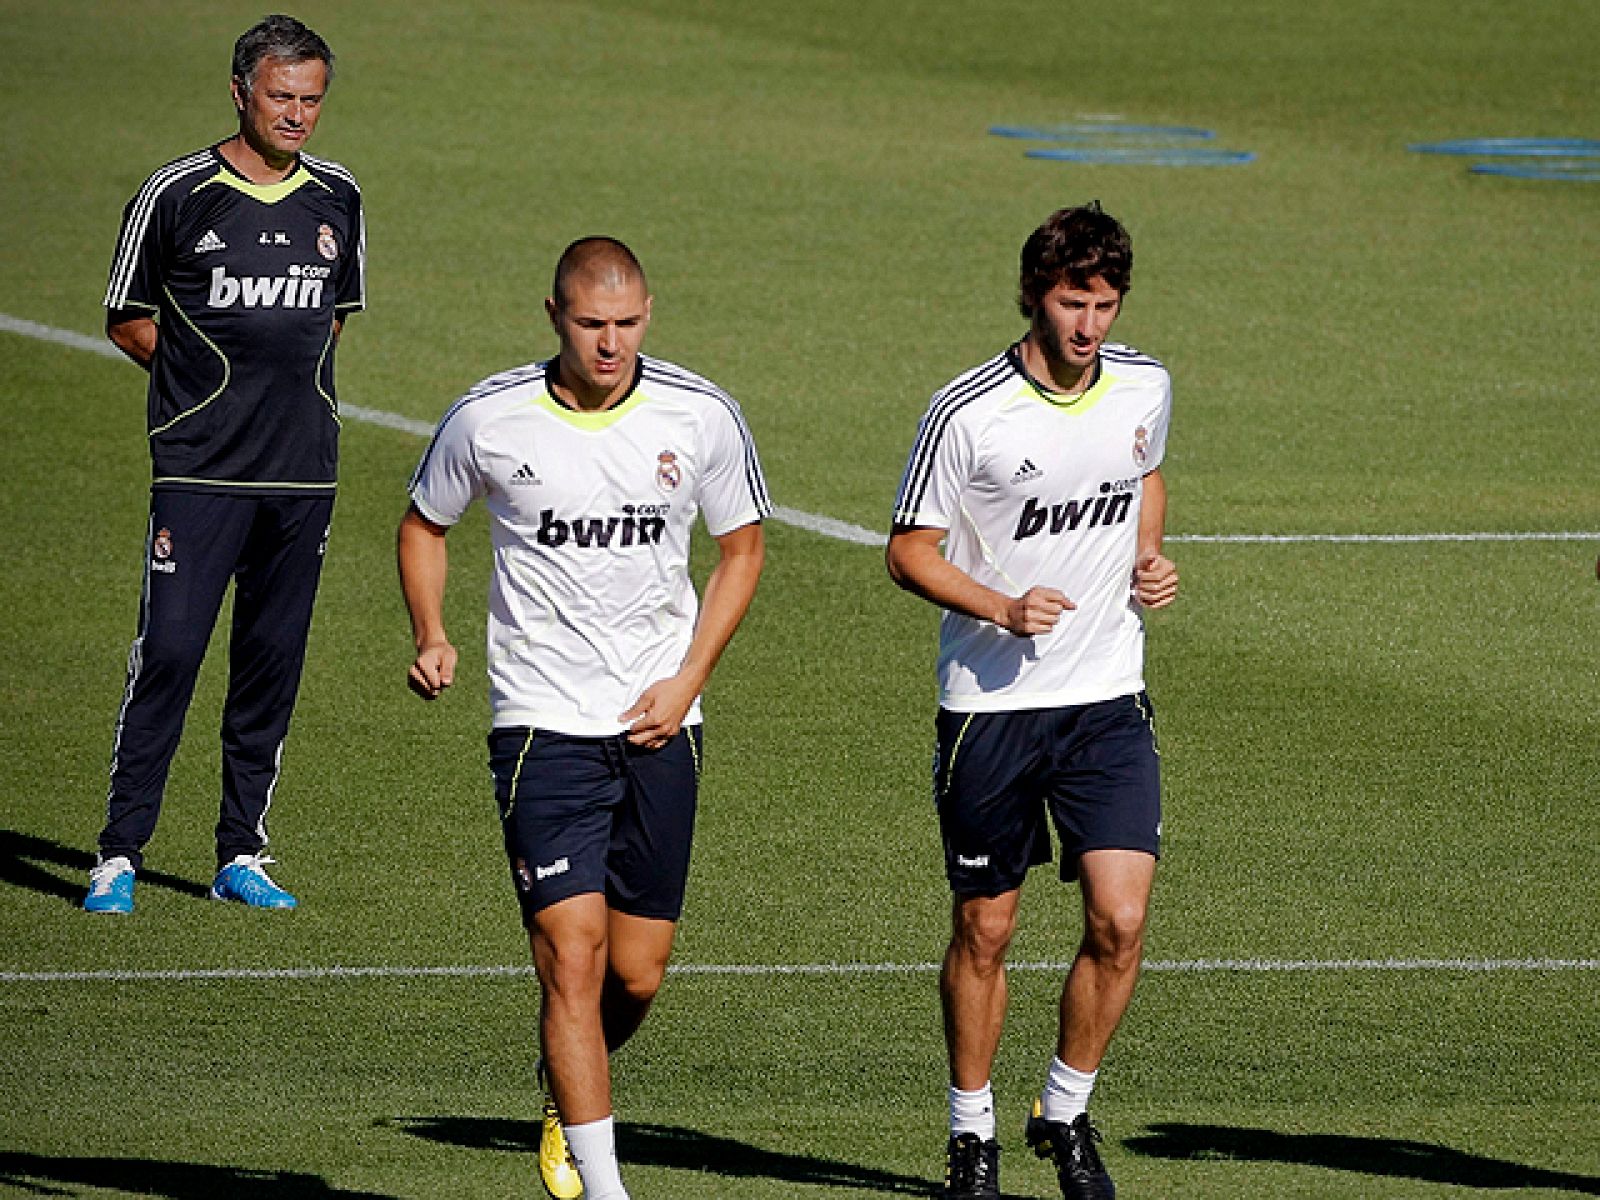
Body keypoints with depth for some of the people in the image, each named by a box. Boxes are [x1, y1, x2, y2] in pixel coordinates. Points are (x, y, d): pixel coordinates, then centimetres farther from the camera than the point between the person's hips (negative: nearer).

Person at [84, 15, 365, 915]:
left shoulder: (338, 201, 9)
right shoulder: (176, 195, -4)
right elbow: (130, 323, 4)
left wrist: (285, 386, 8)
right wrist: (222, 382, 0)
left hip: (304, 470, 4)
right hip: (200, 469, -4)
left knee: (273, 665, 5)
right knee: (168, 653, -10)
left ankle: (243, 853, 13)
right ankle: (121, 855, -5)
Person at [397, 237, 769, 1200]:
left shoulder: (703, 416, -4)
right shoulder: (488, 419, -6)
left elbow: (741, 546, 10)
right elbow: (426, 523, 12)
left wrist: (688, 678, -1)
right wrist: (432, 634, -4)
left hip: (660, 725, 2)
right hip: (543, 722, -2)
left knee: (637, 975, 7)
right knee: (573, 955, -13)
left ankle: (567, 1091, 39)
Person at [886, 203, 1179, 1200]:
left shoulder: (1146, 388, 1)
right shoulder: (968, 415, -14)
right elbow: (911, 550, -7)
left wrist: (1148, 560, 4)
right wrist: (1001, 609, -22)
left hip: (1108, 702, 3)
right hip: (991, 704, -3)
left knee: (1120, 921, -8)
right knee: (985, 932, 6)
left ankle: (1067, 1115, 13)